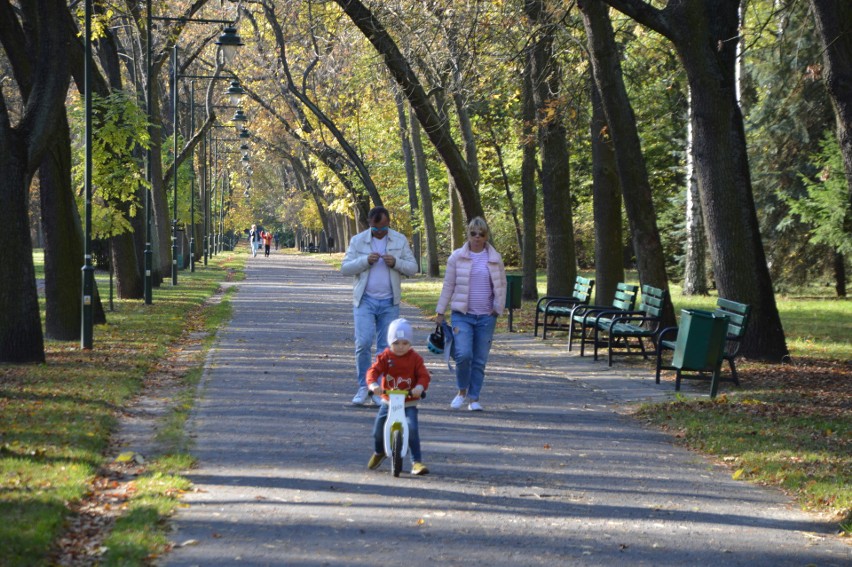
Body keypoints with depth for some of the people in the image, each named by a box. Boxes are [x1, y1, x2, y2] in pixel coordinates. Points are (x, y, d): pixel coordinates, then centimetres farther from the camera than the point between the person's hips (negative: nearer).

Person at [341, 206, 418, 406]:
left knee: (386, 348, 3)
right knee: (363, 343, -14)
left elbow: (412, 268, 4)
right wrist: (366, 261, -18)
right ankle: (363, 387, 0)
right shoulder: (358, 240, 2)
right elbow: (345, 268, -3)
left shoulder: (400, 240, 5)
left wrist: (396, 262, -15)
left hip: (389, 302, 2)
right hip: (365, 300, -1)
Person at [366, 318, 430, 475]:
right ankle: (378, 452, 38)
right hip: (388, 401, 2)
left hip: (409, 402, -2)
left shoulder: (415, 358, -5)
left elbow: (423, 375, -11)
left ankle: (416, 462, -14)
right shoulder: (385, 357, -4)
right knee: (378, 430, 5)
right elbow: (374, 370, -16)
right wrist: (373, 384, -36)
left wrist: (420, 387, -33)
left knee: (412, 430, -20)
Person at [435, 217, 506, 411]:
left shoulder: (495, 259, 5)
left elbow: (501, 286, 13)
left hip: (486, 317, 2)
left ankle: (474, 399, 14)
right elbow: (448, 286, 5)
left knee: (480, 360, 3)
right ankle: (462, 391, 6)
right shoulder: (457, 257, 1)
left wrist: (498, 309, 4)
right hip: (462, 315, -2)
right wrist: (440, 312, 5)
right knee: (463, 354, -17)